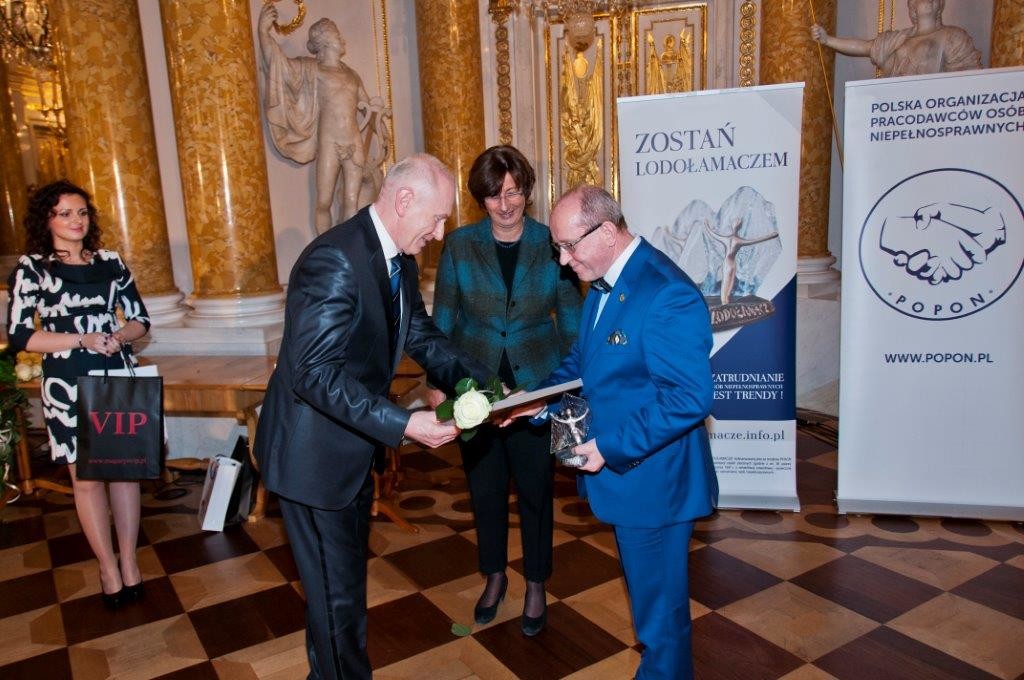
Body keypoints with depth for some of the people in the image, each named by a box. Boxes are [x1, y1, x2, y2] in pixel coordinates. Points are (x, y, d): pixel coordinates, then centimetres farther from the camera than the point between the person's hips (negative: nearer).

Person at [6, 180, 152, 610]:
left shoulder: (110, 262, 7)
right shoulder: (31, 268, -1)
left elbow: (140, 319, 10)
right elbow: (20, 336, -7)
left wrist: (118, 337, -12)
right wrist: (83, 340, -17)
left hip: (119, 379, 2)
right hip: (68, 386, -2)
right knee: (86, 478, 4)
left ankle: (129, 563, 19)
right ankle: (109, 569, 17)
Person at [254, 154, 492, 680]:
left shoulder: (399, 259, 2)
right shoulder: (334, 260, -27)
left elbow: (422, 337, 10)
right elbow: (315, 374, -31)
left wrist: (484, 384, -3)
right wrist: (402, 424, -34)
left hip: (356, 447, 9)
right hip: (315, 454, -9)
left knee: (346, 578, 24)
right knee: (337, 591, 6)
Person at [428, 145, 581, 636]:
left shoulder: (552, 245, -6)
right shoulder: (459, 245, -4)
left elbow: (571, 322, -1)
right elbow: (442, 319, 1)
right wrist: (438, 382, -2)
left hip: (536, 388, -1)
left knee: (535, 488, 10)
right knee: (484, 486, 15)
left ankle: (535, 585, 32)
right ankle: (495, 576, 38)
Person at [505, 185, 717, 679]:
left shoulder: (667, 294, -24)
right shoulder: (604, 283, 6)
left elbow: (690, 397, -27)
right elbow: (585, 358, 16)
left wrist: (613, 447, -25)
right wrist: (541, 397, 0)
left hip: (650, 481, -9)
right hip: (619, 471, 9)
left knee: (659, 606, 10)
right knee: (649, 593, 26)